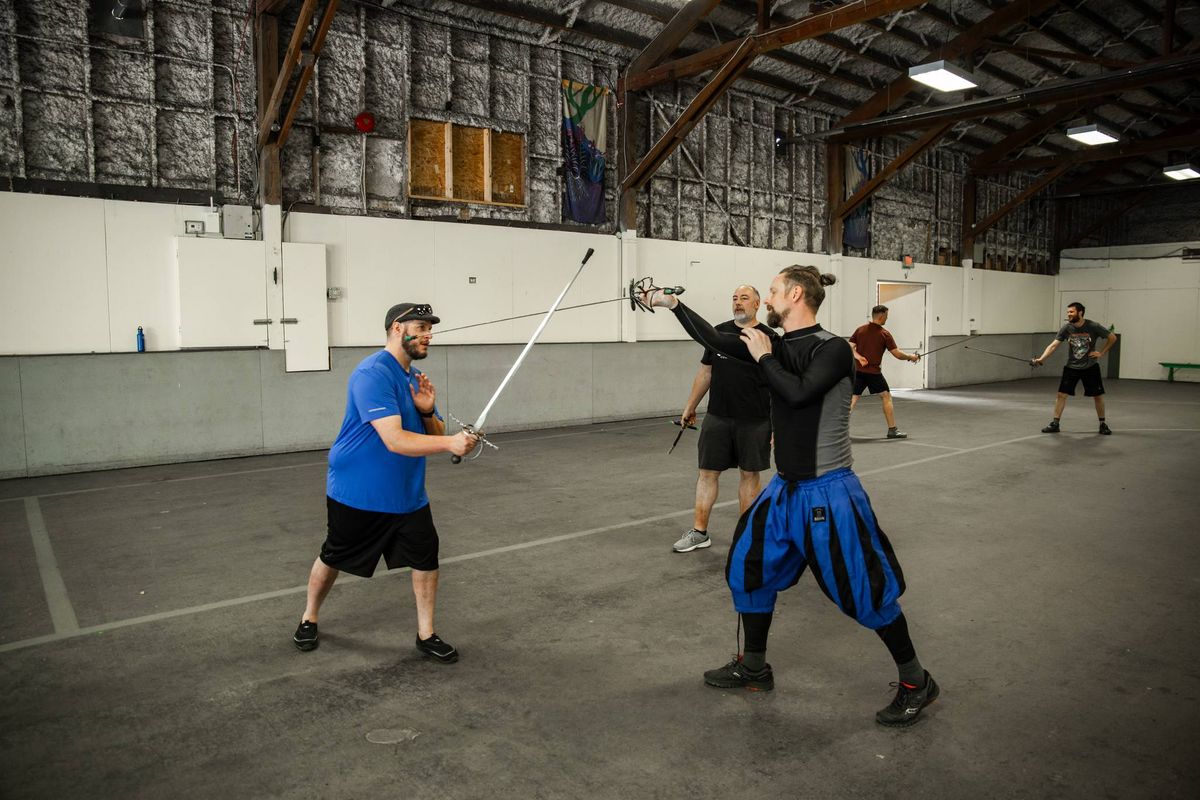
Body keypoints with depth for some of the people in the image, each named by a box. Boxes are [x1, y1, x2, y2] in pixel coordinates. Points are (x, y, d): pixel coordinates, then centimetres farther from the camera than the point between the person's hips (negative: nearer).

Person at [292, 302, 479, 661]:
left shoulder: (416, 378, 6)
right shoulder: (373, 374, -22)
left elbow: (434, 435, 9)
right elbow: (394, 440, -32)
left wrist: (428, 411, -12)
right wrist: (449, 443, -41)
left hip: (408, 494, 7)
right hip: (356, 493, -6)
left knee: (426, 557, 0)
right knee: (333, 558, 13)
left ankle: (426, 634, 17)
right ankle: (309, 619, 39)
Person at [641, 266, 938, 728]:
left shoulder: (834, 349, -14)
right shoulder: (780, 347, 7)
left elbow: (798, 393, -28)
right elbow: (715, 341, 10)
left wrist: (764, 356, -14)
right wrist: (672, 303, 10)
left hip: (827, 494, -8)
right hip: (784, 489, 8)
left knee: (866, 591, -1)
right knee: (748, 568, 13)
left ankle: (916, 683, 20)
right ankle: (754, 669, 30)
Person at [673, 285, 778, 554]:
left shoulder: (769, 338, -3)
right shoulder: (719, 332, 6)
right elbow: (705, 372, 14)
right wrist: (690, 407, 15)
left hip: (754, 421, -2)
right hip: (717, 418, 3)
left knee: (749, 474, 8)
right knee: (708, 471, 4)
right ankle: (699, 532, 13)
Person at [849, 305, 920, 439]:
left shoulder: (860, 329, 6)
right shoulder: (884, 334, -6)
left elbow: (850, 348, 1)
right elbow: (897, 354, -4)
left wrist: (859, 357, -5)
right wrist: (910, 357, 10)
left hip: (858, 370, 4)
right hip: (874, 372, -4)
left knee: (853, 398, 5)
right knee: (886, 397, 10)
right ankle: (892, 430, 13)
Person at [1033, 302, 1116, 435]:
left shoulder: (1093, 327, -14)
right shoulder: (1066, 329, -10)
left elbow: (1112, 338, -1)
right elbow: (1053, 345, -18)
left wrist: (1101, 353, -8)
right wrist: (1041, 358, -31)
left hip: (1090, 367, -1)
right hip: (1071, 367, 1)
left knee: (1098, 396, 5)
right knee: (1061, 394, -7)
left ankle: (1103, 424, 21)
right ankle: (1055, 424, 0)